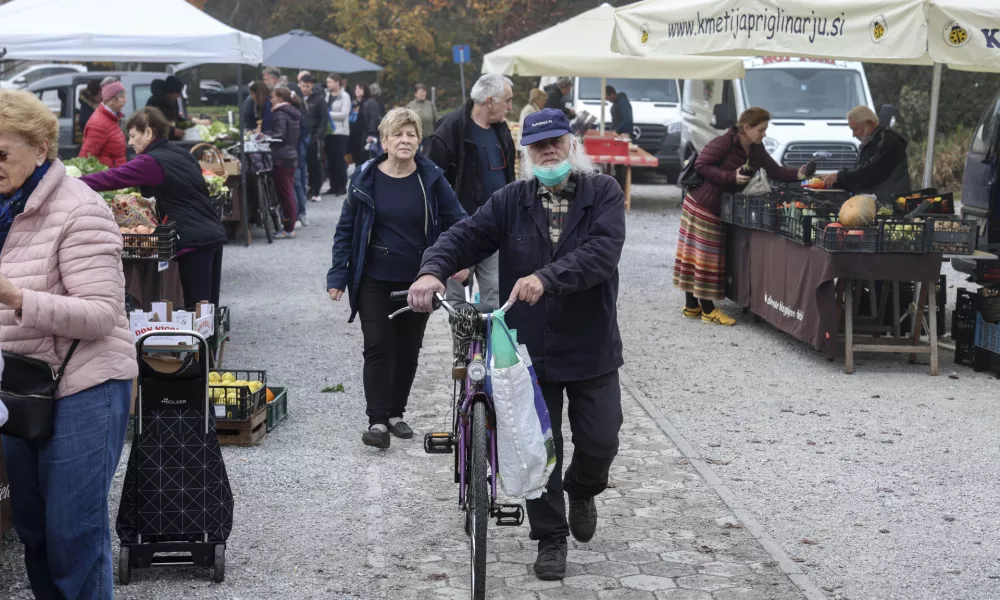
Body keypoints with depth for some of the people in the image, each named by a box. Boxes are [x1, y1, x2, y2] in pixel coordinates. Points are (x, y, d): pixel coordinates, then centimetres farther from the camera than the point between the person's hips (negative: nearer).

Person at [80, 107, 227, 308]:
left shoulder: (153, 162, -11)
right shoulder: (181, 154, 16)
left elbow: (111, 178, -14)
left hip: (195, 240, -9)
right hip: (214, 233, 9)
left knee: (196, 308, -7)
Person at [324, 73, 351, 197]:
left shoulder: (345, 96, -4)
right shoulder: (327, 95, 11)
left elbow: (344, 114, -13)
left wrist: (328, 114, -15)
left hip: (340, 132, -5)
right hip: (328, 132, 5)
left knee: (339, 161, -3)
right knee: (330, 161, 6)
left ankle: (342, 187, 4)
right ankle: (334, 186, 13)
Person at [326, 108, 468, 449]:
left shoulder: (431, 178, -2)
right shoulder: (367, 178, -3)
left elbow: (456, 221, -1)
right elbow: (346, 229, 1)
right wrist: (337, 276, -4)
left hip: (417, 281, 2)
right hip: (374, 280, -2)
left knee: (408, 350, 10)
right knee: (378, 347, -6)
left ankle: (396, 413, 25)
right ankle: (377, 420, -4)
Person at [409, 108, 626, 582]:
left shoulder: (604, 194, -5)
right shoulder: (512, 201, 1)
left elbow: (602, 250, -22)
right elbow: (466, 236, -8)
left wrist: (546, 278, -37)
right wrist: (432, 270, -29)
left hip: (591, 347, -1)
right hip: (531, 347, 1)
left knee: (600, 442, 5)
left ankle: (582, 490, 40)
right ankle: (550, 537, 24)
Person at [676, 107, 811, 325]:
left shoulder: (756, 150, 6)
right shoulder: (725, 143, -18)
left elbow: (775, 171, 3)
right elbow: (701, 165, -20)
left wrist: (798, 174, -14)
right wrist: (732, 176, -26)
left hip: (719, 207, 8)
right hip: (702, 204, -8)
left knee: (698, 255, 12)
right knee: (704, 255, -3)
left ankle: (692, 305, 17)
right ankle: (708, 310, 1)